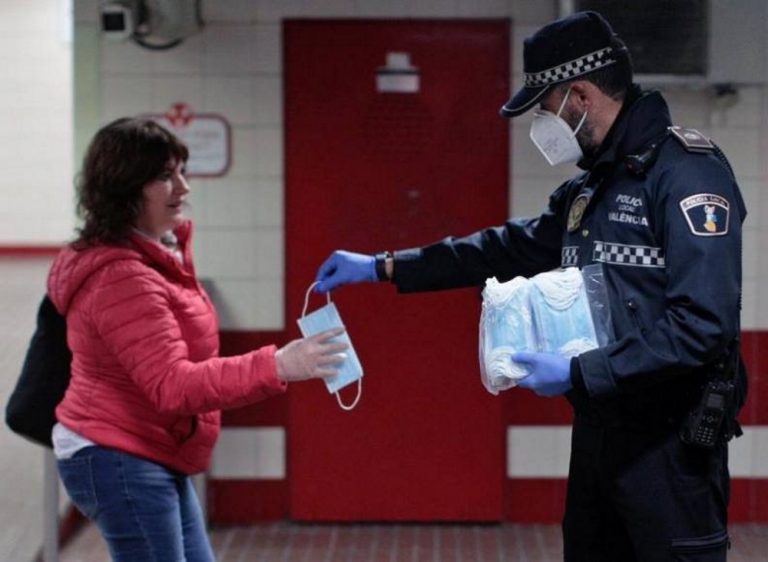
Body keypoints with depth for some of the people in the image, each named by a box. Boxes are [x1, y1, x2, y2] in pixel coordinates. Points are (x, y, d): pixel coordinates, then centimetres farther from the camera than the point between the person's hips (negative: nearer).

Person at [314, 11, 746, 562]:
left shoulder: (687, 171, -16)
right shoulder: (592, 184, 13)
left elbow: (703, 324, -25)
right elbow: (510, 247, 21)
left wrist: (580, 372, -22)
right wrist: (382, 266, 19)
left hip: (669, 441, -9)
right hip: (599, 430, 9)